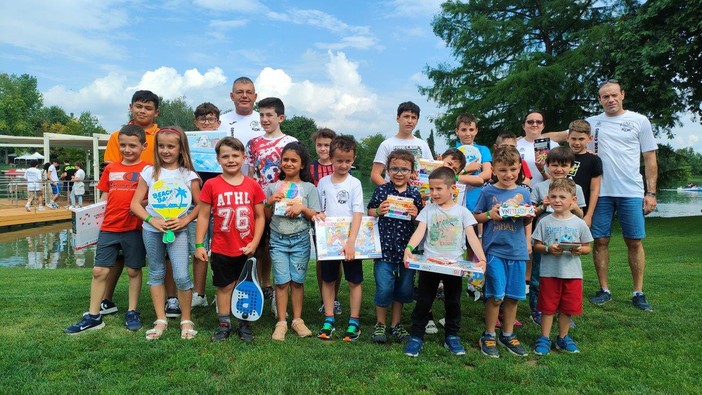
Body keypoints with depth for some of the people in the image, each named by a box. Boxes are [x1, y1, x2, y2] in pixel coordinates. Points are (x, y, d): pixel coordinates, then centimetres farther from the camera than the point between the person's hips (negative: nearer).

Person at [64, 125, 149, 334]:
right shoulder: (110, 169, 10)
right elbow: (104, 198, 15)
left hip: (134, 228, -4)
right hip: (108, 228, 4)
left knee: (134, 270, 8)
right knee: (99, 271, 5)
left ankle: (132, 312, 22)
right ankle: (93, 316, 15)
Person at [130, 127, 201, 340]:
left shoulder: (188, 175, -2)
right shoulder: (149, 172, 2)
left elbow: (200, 205, 0)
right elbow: (135, 204, 1)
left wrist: (185, 220, -14)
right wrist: (152, 220, -13)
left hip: (177, 230, -3)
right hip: (152, 229, 3)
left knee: (181, 276, -10)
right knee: (156, 274, 11)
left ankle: (186, 320, 9)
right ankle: (161, 320, 23)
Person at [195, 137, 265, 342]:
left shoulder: (253, 186, -2)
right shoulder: (211, 185, -4)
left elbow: (260, 216, 2)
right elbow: (203, 215, -1)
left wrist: (255, 242, -6)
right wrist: (199, 244, -3)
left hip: (246, 250, 1)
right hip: (221, 249, -1)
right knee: (225, 287, 11)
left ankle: (244, 324, 26)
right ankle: (224, 324, 26)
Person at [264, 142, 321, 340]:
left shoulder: (309, 188, 2)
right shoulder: (273, 187, 6)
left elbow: (316, 216, 1)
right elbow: (265, 216, 8)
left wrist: (302, 208, -15)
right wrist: (270, 202, -9)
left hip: (300, 240, 0)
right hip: (278, 240, 1)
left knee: (297, 281, 5)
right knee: (282, 281, 0)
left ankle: (297, 320, 18)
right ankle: (281, 322, 9)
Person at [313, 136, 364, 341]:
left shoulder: (354, 183, -6)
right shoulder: (323, 182, 3)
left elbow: (358, 214, -14)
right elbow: (318, 209, 11)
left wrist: (351, 241, -23)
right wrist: (316, 215, -14)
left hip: (350, 239, -3)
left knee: (354, 280, 6)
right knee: (328, 280, 10)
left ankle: (354, 321, 18)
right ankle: (329, 320, 23)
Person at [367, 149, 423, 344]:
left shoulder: (415, 194, 3)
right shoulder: (381, 191, -1)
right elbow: (369, 211, 9)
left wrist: (416, 214, -11)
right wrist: (378, 211, -11)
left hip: (407, 248, 2)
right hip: (384, 247, -2)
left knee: (404, 288, 11)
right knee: (384, 288, -2)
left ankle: (396, 324, 31)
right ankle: (380, 324, 21)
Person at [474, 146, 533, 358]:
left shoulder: (523, 192, 8)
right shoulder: (488, 192, -1)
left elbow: (527, 221, 17)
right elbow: (476, 216, 4)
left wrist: (528, 216, -5)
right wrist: (489, 215, -14)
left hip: (517, 251, 3)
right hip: (494, 250, -3)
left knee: (513, 296, 10)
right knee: (495, 296, -2)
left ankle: (508, 335, 26)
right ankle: (488, 336, 14)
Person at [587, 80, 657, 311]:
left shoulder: (639, 121, 5)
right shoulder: (591, 123, 9)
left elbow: (650, 159, 5)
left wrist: (651, 192, -1)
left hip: (632, 193, -1)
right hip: (601, 192, 1)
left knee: (635, 242, 2)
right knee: (601, 241, 4)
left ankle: (638, 293, 14)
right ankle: (604, 290, 16)